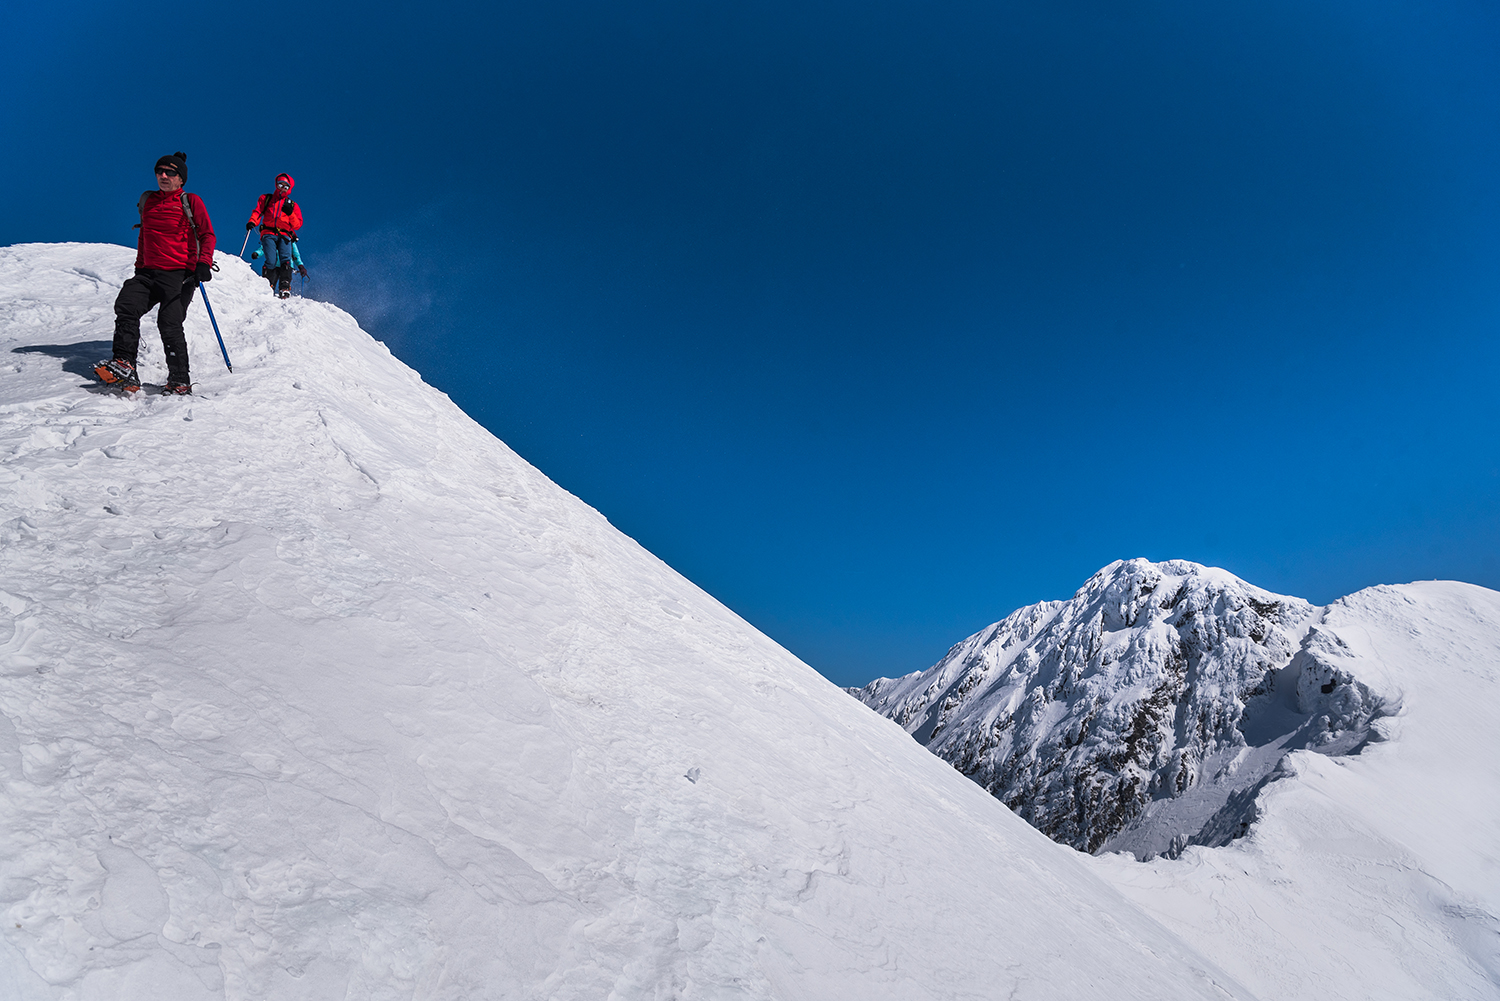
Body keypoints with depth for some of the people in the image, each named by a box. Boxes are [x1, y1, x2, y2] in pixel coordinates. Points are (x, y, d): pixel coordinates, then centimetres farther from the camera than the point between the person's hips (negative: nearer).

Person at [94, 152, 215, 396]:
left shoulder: (191, 202, 2)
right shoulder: (147, 201, 18)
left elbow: (207, 235, -1)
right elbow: (144, 235, 28)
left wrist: (204, 264, -16)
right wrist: (139, 266, 27)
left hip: (179, 273, -6)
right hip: (147, 272, 6)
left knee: (169, 323, -15)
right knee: (126, 306, -15)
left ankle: (180, 381, -9)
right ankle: (124, 365, -18)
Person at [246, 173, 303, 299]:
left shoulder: (293, 205, 22)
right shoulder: (266, 199, 23)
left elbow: (298, 225, 12)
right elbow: (257, 212, 12)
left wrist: (290, 213, -6)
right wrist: (252, 222, -8)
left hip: (284, 235, 0)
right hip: (268, 233, 0)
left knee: (285, 260, -24)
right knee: (271, 261, -21)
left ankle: (285, 288, -28)